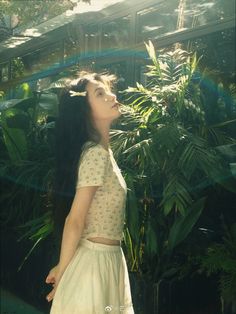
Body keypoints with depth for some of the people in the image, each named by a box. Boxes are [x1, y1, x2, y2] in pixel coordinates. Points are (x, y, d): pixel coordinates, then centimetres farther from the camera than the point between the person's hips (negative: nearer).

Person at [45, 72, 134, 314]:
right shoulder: (96, 154, -20)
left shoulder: (101, 151, 9)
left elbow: (76, 219, 8)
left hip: (108, 259, 8)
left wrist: (63, 267, 8)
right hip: (95, 261, -8)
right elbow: (74, 221, -19)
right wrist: (62, 272, -12)